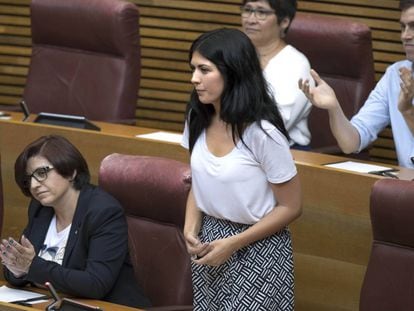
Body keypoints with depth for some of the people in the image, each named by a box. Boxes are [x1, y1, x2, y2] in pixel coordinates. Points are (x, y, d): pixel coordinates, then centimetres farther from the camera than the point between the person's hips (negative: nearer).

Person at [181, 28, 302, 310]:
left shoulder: (261, 132, -20)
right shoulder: (198, 121, 0)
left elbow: (290, 207, -13)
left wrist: (233, 244, -17)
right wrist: (191, 228, -6)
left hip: (257, 249, -6)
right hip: (210, 241, 6)